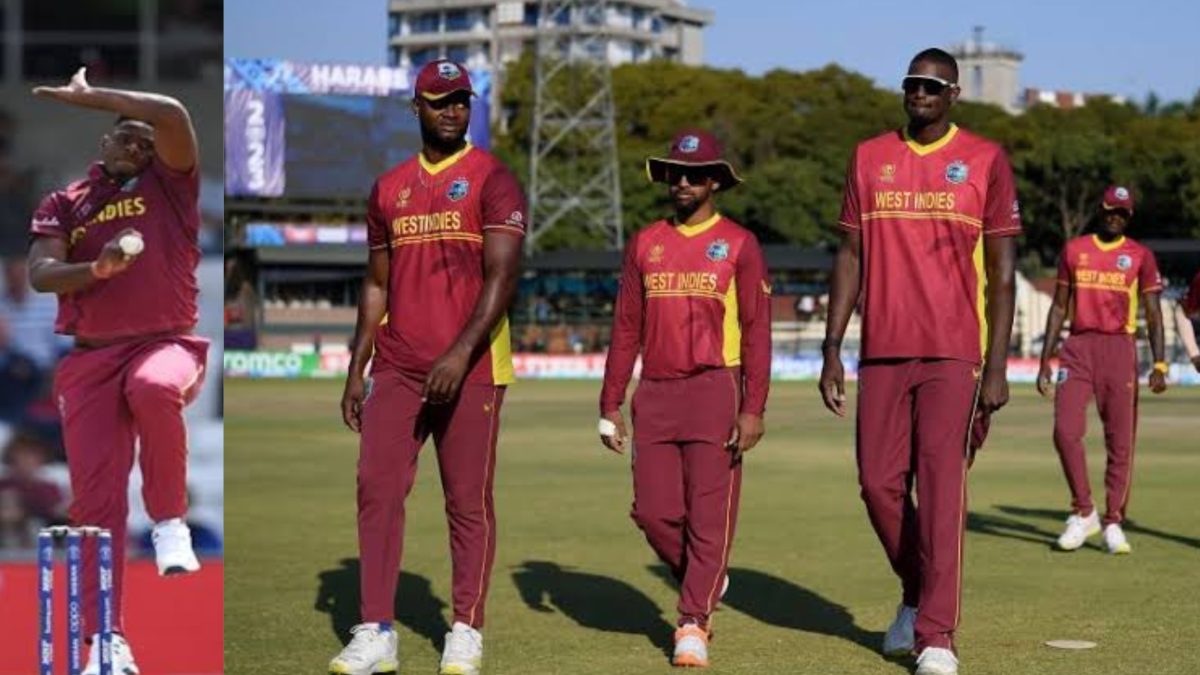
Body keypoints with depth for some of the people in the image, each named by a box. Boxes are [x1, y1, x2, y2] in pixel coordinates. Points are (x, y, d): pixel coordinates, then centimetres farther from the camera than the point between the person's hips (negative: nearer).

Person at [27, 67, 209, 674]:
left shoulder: (168, 184, 12)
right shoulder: (65, 203, 16)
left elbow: (172, 114, -5)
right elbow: (39, 274, 2)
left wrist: (87, 96, 3)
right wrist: (95, 268, -17)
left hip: (167, 343, -2)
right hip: (90, 358, 2)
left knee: (153, 387, -39)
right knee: (96, 499, -7)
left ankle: (170, 521, -19)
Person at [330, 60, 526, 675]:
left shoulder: (492, 180, -2)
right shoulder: (389, 188, 14)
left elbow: (501, 277, -11)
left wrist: (461, 353, -22)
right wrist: (356, 370, 12)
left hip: (470, 369, -5)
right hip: (396, 367, 5)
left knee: (469, 501, 0)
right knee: (376, 488, -2)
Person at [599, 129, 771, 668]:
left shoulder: (739, 245, 1)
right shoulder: (645, 244, 12)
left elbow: (757, 331, -4)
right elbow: (626, 328, 13)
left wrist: (753, 409, -12)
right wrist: (610, 406, 8)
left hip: (715, 390, -4)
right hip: (654, 394, 4)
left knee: (709, 513, -6)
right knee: (653, 512, 2)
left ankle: (694, 622, 0)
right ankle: (705, 583, 26)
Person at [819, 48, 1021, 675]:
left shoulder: (985, 160, 1)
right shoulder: (869, 158, 10)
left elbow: (1002, 271, 0)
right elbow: (850, 256, 12)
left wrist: (996, 368, -6)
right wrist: (831, 352, 5)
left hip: (953, 353, -3)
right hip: (881, 353, 4)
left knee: (941, 483, -11)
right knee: (879, 483, 5)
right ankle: (917, 598, 29)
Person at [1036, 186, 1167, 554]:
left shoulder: (1140, 256, 5)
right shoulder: (1073, 250, 10)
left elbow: (1153, 315, 4)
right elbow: (1059, 307, 14)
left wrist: (1159, 365, -8)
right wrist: (1045, 361, 8)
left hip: (1120, 348, -1)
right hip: (1078, 347, 1)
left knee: (1120, 440, -2)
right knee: (1066, 430, -11)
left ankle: (1113, 522, 7)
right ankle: (1083, 512, 4)